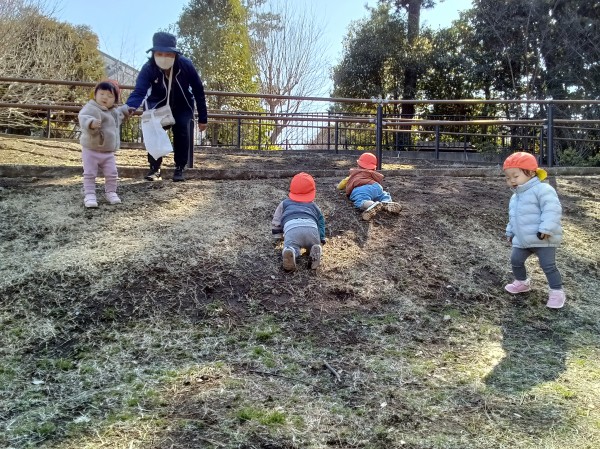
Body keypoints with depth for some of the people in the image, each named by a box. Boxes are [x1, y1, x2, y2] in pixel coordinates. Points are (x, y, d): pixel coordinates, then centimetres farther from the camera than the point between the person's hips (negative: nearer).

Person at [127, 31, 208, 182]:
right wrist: (129, 107, -64)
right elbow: (139, 91, -40)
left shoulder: (185, 65, -28)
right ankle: (154, 168, -7)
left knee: (182, 131, -19)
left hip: (182, 106, 0)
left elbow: (198, 90, -18)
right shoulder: (148, 68, -29)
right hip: (158, 105, 0)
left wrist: (202, 118, -15)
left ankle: (179, 169, -2)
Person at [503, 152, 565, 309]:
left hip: (543, 240, -8)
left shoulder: (542, 189, -16)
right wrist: (510, 232, 28)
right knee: (516, 260, 13)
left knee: (548, 266, -6)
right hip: (522, 241, 8)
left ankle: (557, 292, 6)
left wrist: (545, 230, -30)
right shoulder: (515, 197, 14)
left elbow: (552, 210, -25)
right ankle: (522, 282, 36)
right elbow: (513, 217, 27)